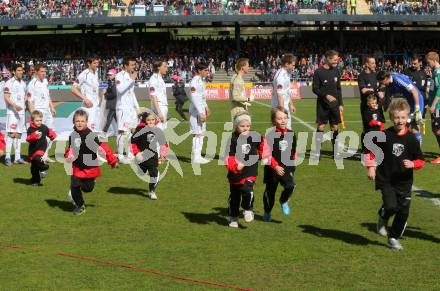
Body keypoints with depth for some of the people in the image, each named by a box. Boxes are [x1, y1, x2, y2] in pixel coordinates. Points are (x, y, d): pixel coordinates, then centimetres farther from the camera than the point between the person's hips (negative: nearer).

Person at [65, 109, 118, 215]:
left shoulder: (92, 135, -12)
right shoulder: (72, 136, 1)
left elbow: (104, 148, -11)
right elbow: (69, 149, 12)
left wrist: (113, 161, -10)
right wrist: (68, 157, -11)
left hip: (90, 168, -2)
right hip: (77, 167, 3)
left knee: (87, 188, 0)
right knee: (75, 187, -5)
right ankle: (80, 206, 17)